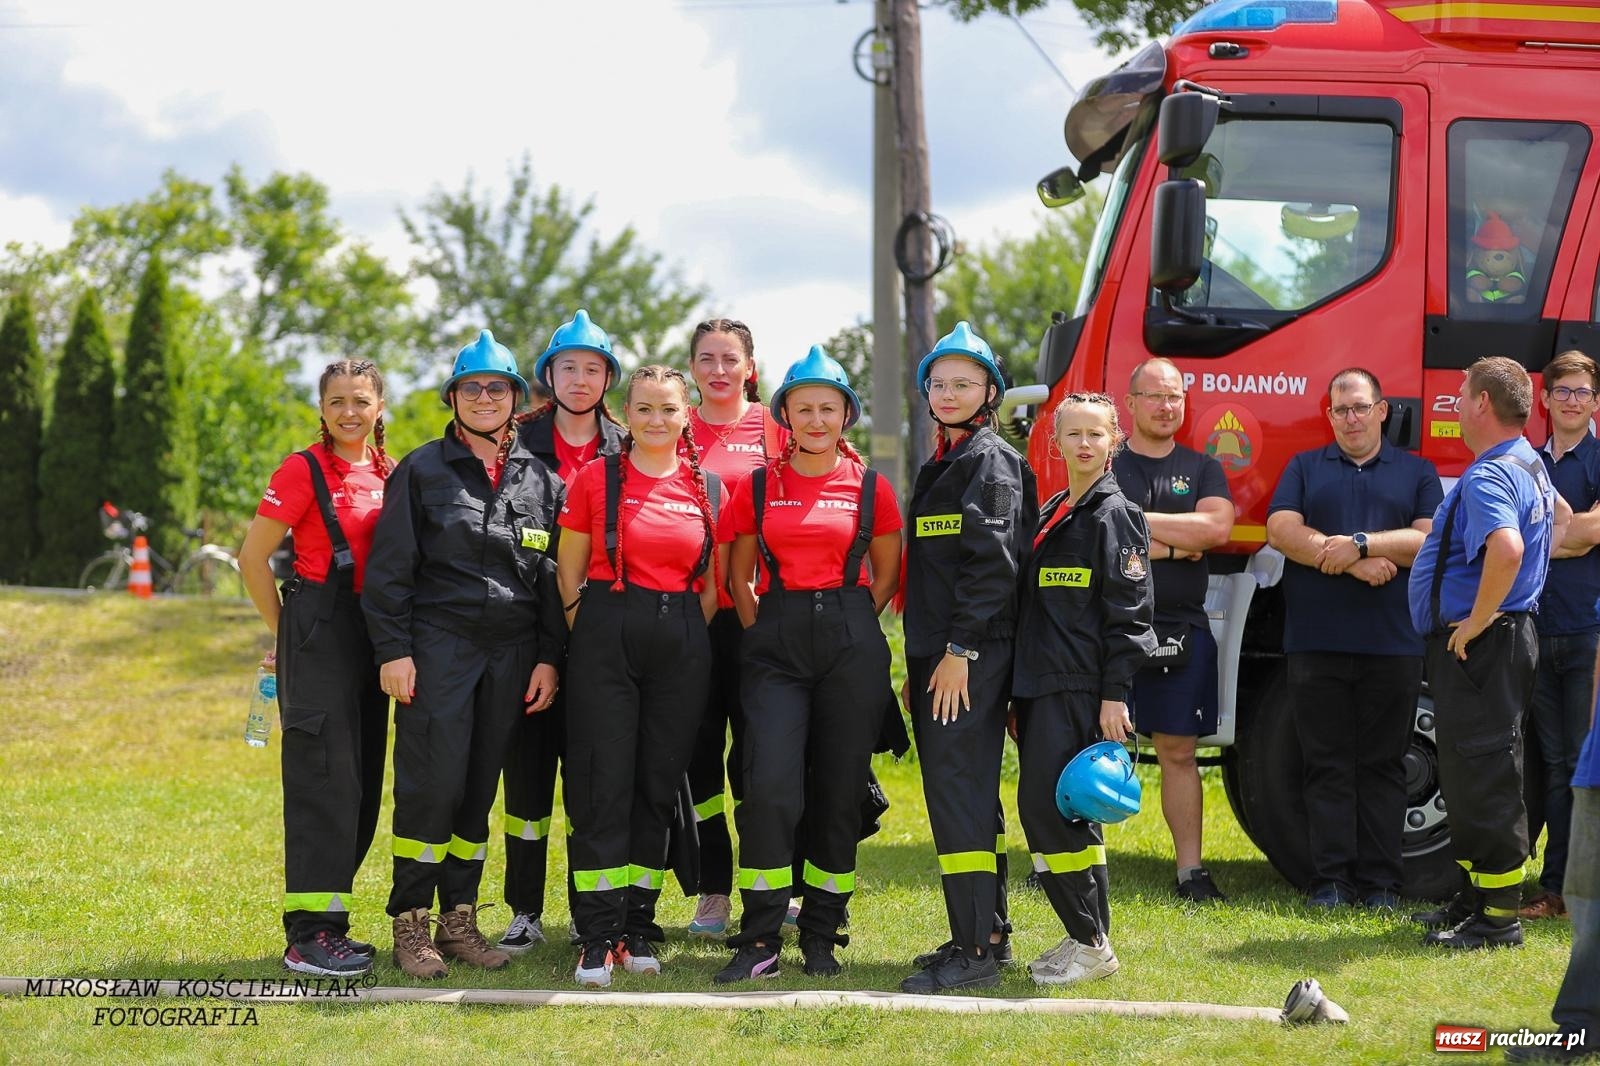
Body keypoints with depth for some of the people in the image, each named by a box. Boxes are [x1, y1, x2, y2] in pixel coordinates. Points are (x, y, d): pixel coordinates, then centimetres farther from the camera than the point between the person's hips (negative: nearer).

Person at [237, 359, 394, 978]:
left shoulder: (388, 474, 11)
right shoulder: (304, 471, -7)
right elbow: (253, 558, -6)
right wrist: (284, 632, 0)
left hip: (371, 635, 7)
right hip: (319, 632, -7)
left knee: (362, 783, 8)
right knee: (324, 780, -11)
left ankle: (326, 922, 16)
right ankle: (308, 936, -10)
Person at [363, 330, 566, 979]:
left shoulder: (541, 480, 12)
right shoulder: (422, 470, 3)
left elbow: (554, 577, 12)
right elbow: (390, 567, 0)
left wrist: (548, 657, 5)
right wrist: (393, 650, -8)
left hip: (511, 653, 3)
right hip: (437, 647, -3)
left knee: (479, 788, 7)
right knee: (431, 783, -9)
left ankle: (460, 919, 14)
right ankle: (411, 922, -1)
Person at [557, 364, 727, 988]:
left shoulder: (708, 488, 7)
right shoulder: (596, 478, 2)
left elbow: (715, 581, 14)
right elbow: (569, 569, 6)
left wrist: (689, 635, 6)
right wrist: (587, 632, 0)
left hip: (681, 643, 2)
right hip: (607, 637, -2)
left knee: (658, 785, 6)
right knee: (603, 784, -6)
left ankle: (638, 929, 14)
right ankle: (597, 938, -4)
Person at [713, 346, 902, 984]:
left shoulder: (870, 488, 5)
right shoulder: (757, 487, 6)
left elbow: (887, 574, 13)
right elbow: (739, 576, 13)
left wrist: (848, 627, 6)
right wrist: (763, 632, 3)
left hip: (851, 645, 0)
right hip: (776, 644, 0)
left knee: (840, 792, 2)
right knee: (770, 788, -13)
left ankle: (821, 937, 14)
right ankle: (760, 941, -6)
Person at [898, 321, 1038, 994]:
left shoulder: (992, 461, -8)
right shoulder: (942, 465, 21)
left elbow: (993, 560, -17)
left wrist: (962, 648, -21)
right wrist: (921, 660, 19)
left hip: (972, 655, -10)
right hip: (937, 653, 10)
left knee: (959, 792, -13)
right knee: (959, 793, 12)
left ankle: (977, 952, -14)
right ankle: (986, 932, 19)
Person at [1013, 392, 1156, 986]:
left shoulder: (1115, 515, -6)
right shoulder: (1051, 514, 18)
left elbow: (1129, 611, -11)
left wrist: (1115, 695, -16)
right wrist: (1021, 693, 19)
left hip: (1083, 689, -9)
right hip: (1043, 686, 9)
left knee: (1049, 805, -13)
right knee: (1046, 809, 8)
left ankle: (1092, 946, -7)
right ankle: (1087, 937, 15)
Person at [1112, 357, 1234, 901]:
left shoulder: (1202, 469, 13)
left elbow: (1217, 527, -7)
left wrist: (1135, 520, -9)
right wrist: (1172, 546, -8)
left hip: (1182, 629, 2)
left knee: (1178, 750, 4)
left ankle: (1190, 868, 6)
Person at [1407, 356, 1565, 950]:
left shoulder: (1488, 478, -20)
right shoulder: (1530, 465, 14)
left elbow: (1508, 547, -38)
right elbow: (1562, 526, 31)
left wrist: (1475, 622, -27)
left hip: (1478, 647, -11)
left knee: (1483, 778, -7)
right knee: (1468, 773, 18)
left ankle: (1498, 917, -4)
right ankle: (1475, 896, 26)